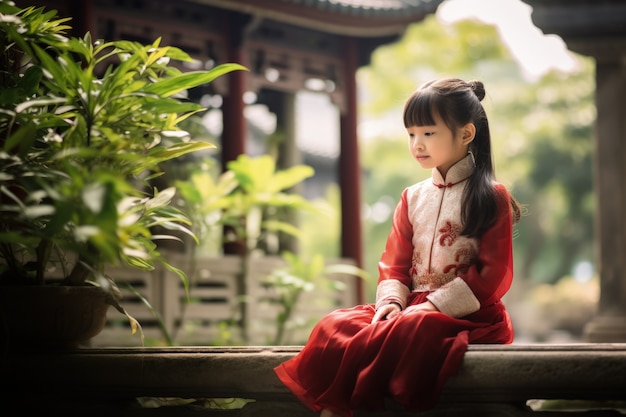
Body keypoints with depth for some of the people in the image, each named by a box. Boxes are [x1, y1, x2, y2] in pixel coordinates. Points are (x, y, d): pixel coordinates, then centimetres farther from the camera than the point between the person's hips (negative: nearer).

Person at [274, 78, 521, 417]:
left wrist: (434, 305, -15)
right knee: (335, 327, -22)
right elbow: (394, 264, 15)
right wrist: (390, 302, -8)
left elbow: (493, 274, -8)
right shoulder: (412, 199, 18)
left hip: (465, 314, -6)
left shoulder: (492, 198, 0)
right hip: (412, 309, 6)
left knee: (405, 332, -38)